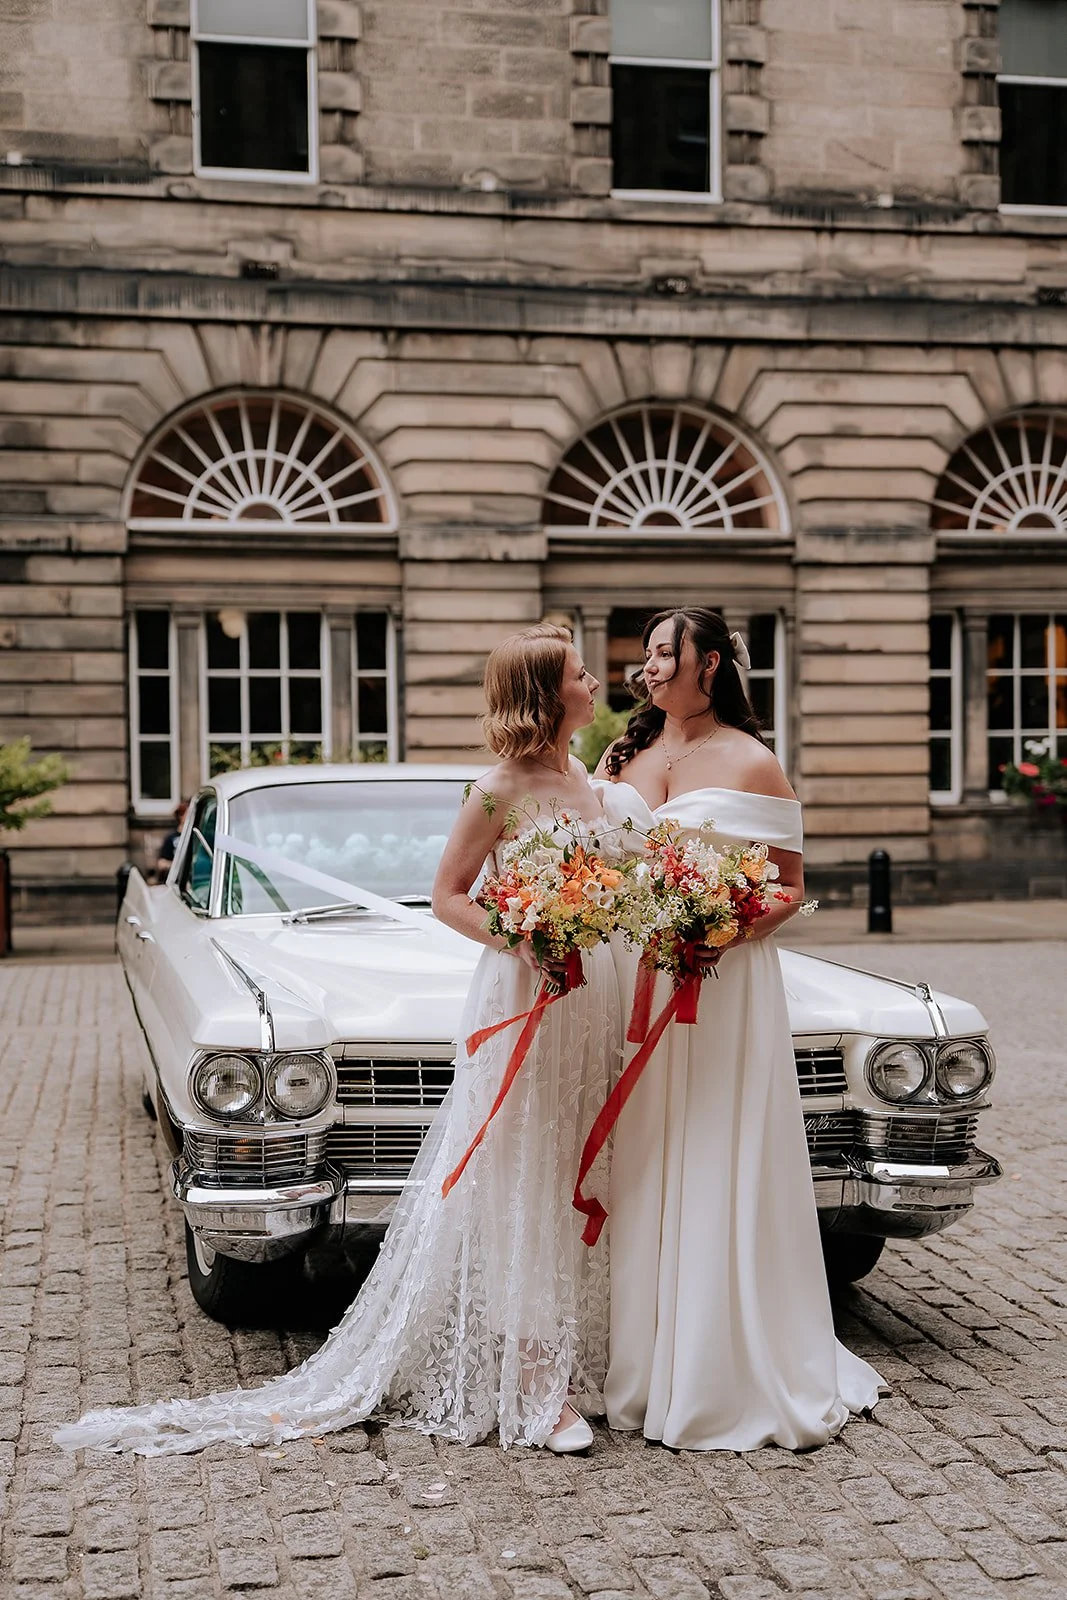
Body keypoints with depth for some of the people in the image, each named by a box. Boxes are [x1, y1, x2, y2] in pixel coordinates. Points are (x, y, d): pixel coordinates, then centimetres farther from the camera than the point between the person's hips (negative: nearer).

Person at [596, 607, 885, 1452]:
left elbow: (791, 890, -2)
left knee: (719, 1177, -2)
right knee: (640, 1177, 7)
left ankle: (729, 1376, 7)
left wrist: (730, 933, -20)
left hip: (725, 984, -4)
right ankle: (639, 1367, 16)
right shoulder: (623, 758, 12)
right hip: (634, 981, 4)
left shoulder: (752, 763, -2)